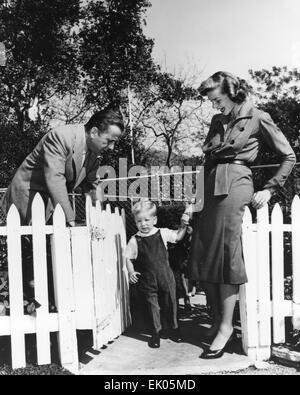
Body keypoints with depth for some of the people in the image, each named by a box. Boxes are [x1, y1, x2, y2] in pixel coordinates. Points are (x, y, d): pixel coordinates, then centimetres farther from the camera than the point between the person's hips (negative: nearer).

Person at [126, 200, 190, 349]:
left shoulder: (163, 233, -2)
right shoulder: (134, 241, -6)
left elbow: (178, 236, 12)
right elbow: (128, 258, 2)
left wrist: (183, 225, -2)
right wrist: (131, 272, -12)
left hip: (166, 277, 1)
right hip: (147, 282, -1)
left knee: (170, 304, 12)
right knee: (152, 307, 6)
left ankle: (174, 328, 33)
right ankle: (156, 333, 24)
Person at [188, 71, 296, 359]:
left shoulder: (257, 119, 3)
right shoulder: (217, 122, 20)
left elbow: (289, 156, 5)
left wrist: (269, 190, -2)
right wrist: (201, 191, 15)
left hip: (234, 186, -6)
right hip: (210, 185, 6)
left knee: (226, 255, -8)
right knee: (202, 256, 3)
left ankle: (226, 326, 2)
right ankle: (216, 318, 17)